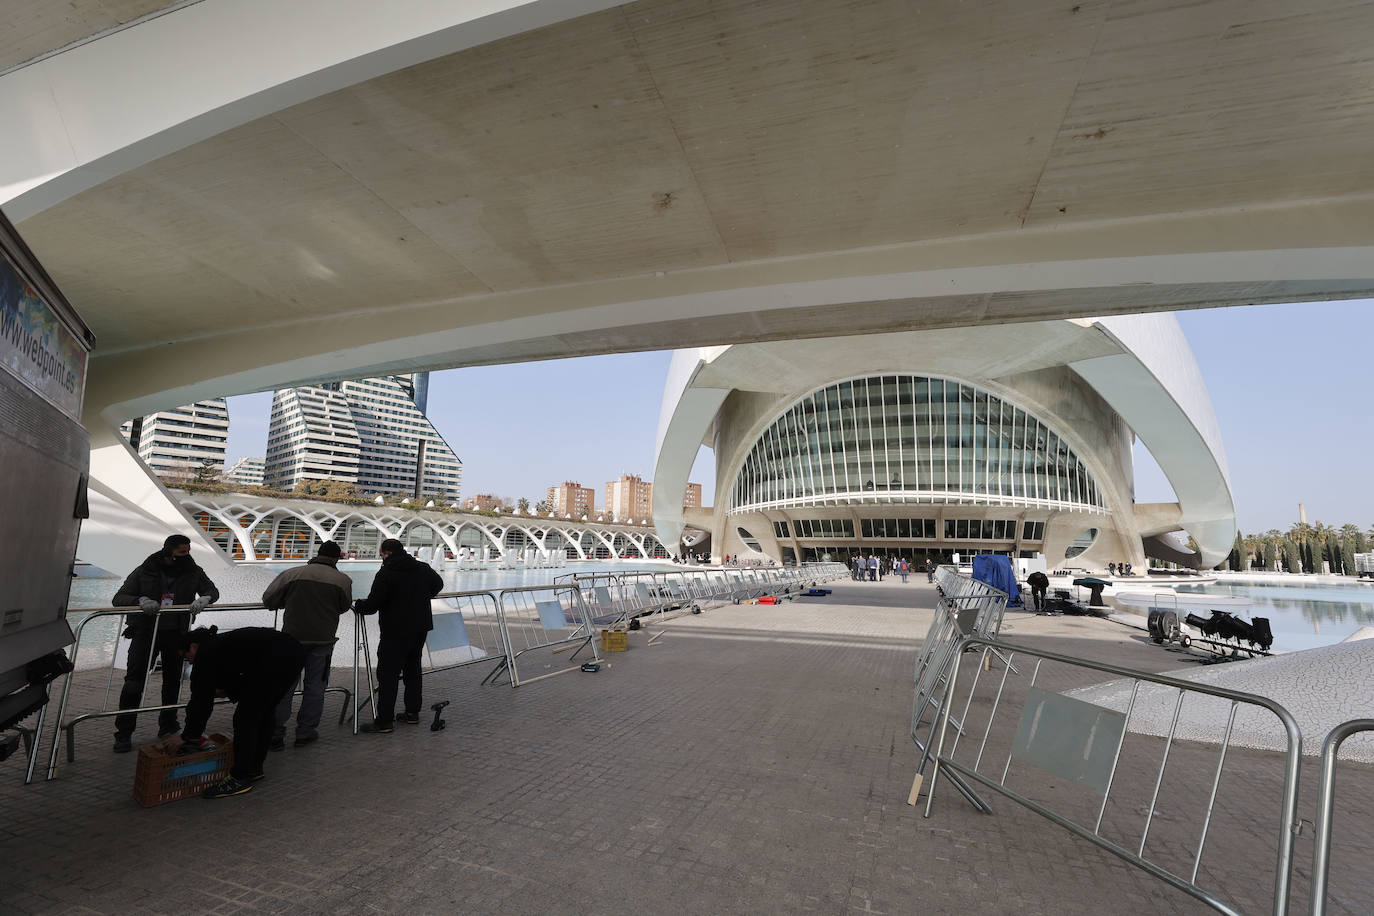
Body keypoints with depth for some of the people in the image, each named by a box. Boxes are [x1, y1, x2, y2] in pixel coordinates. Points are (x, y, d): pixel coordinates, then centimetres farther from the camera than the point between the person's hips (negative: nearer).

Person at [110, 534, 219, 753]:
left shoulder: (193, 572, 2)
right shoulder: (144, 572, -4)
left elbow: (212, 590, 7)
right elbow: (118, 599, -5)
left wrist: (203, 599, -17)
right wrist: (140, 600, -26)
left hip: (176, 633, 2)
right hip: (145, 631, -2)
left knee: (173, 679, 11)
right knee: (134, 681, -7)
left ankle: (168, 725, 25)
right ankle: (124, 732, 5)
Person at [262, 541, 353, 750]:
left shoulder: (292, 574, -2)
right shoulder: (343, 580, -3)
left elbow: (268, 600, 2)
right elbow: (344, 607, 7)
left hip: (293, 637, 0)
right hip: (323, 640, 0)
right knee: (314, 686, 11)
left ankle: (275, 735, 11)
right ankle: (305, 732, 17)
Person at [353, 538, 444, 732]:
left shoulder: (385, 574, -14)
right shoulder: (423, 568, 6)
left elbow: (372, 605, -15)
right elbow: (438, 584, 25)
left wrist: (357, 605, 5)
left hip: (396, 632, -7)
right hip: (421, 628, 7)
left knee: (387, 674, 0)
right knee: (413, 669, 17)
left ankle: (385, 721, 1)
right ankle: (412, 712, 24)